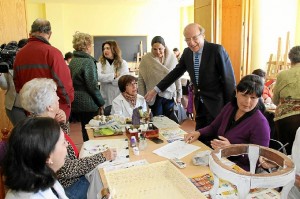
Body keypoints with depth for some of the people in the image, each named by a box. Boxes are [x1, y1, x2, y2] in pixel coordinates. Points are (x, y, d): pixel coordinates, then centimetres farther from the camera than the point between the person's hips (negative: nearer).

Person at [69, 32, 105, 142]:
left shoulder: (73, 61, 9)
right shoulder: (88, 62, -16)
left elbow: (72, 82, 13)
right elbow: (93, 86, -17)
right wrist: (101, 102, -6)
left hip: (76, 103, 8)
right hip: (88, 104, -8)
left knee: (84, 130, 17)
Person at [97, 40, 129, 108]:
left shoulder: (123, 63, 1)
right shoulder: (100, 63, 6)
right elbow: (98, 77, -12)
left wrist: (106, 79, -8)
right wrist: (114, 75, -14)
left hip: (120, 97, -1)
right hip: (106, 97, 1)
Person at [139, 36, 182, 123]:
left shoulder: (171, 57, -2)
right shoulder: (145, 59, -6)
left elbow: (177, 76, 4)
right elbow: (141, 80, -2)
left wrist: (179, 94, 6)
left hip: (169, 95, 1)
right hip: (154, 96, -1)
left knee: (171, 119, 2)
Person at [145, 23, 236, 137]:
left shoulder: (217, 50, -15)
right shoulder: (187, 52, 3)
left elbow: (229, 80, -13)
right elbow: (176, 72, 12)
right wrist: (156, 90, 9)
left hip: (216, 103, -5)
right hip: (199, 103, 6)